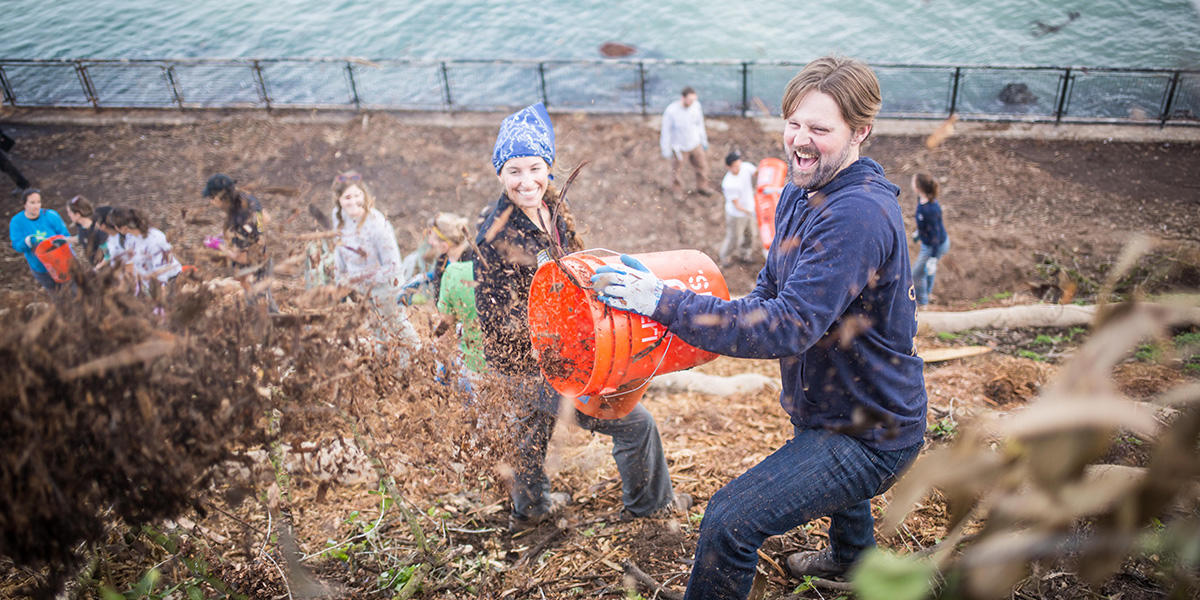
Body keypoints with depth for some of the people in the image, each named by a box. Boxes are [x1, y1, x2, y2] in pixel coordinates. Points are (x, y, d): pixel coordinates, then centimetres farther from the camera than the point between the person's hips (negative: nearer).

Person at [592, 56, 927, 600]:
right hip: (840, 406, 10)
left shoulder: (858, 215, -31)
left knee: (730, 521, -17)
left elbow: (790, 326, -37)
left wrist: (665, 302, -38)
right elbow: (771, 291, 6)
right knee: (830, 470, 38)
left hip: (873, 436, -10)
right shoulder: (799, 194, 0)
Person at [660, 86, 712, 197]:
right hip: (679, 147, -4)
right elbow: (666, 131, -18)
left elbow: (699, 123, 1)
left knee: (702, 166, 18)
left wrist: (704, 140, 10)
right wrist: (666, 150, -10)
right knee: (677, 170, 17)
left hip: (695, 144, 4)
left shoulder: (696, 105, -17)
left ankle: (702, 187, 45)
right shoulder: (671, 111, -30)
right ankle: (677, 192, 44)